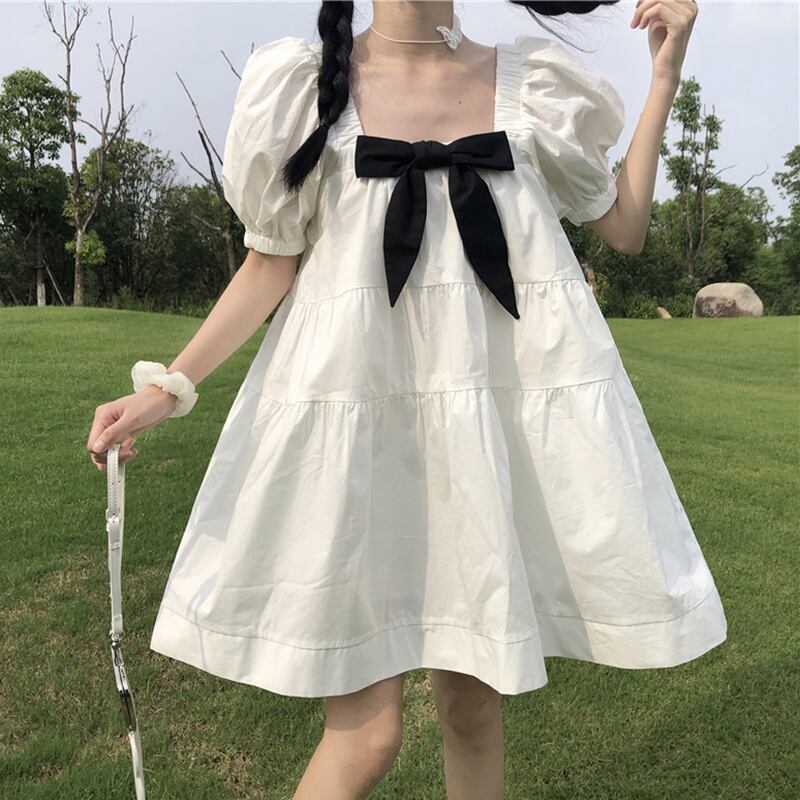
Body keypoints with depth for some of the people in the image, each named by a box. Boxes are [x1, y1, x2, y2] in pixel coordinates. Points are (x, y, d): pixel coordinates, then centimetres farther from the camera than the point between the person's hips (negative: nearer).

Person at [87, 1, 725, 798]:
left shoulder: (530, 82, 13)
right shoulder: (304, 84, 7)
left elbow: (625, 228, 16)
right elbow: (271, 265, 6)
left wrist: (665, 73, 12)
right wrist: (167, 387, -2)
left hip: (508, 404, 3)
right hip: (358, 410, -2)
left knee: (473, 698, 13)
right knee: (364, 732, -1)